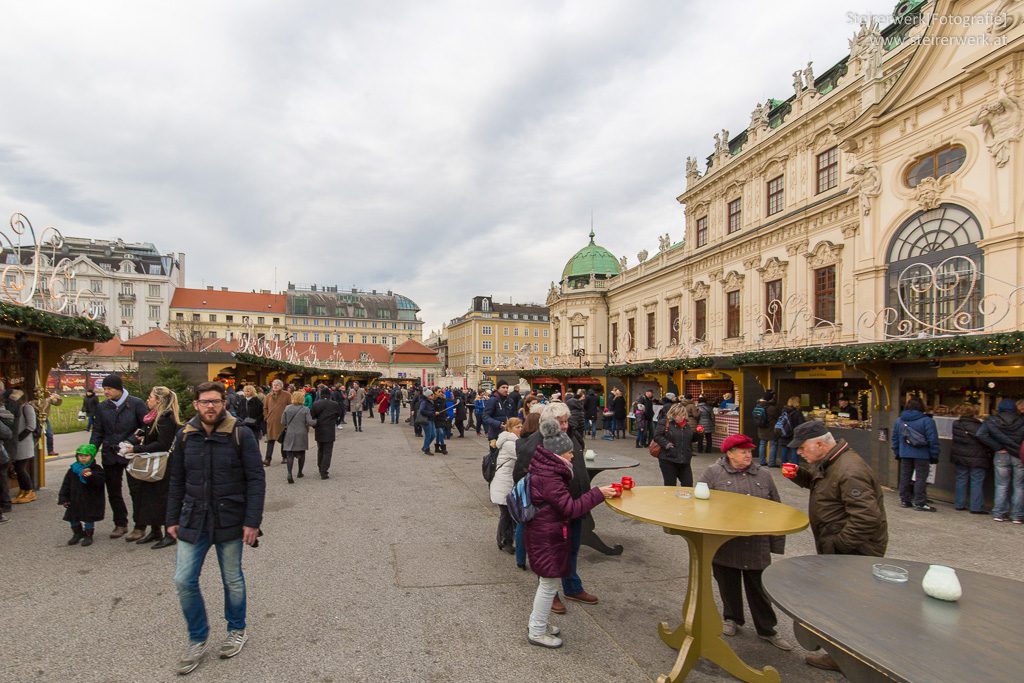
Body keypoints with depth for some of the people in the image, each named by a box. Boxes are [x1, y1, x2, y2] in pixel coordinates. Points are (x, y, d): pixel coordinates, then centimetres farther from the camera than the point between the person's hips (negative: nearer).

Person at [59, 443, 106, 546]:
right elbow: (66, 485, 7)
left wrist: (91, 475, -39)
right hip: (75, 500, 4)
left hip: (90, 501, -4)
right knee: (73, 518, 13)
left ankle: (88, 536, 19)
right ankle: (77, 534, 34)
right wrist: (64, 499, 1)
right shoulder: (72, 470, 3)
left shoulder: (96, 469, -7)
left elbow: (100, 482, -22)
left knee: (89, 518, 3)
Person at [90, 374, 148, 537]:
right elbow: (97, 432, 9)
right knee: (113, 491, 12)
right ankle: (120, 524, 26)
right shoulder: (103, 407, 5)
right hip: (110, 455, 5)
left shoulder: (136, 404, -8)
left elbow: (147, 426, -8)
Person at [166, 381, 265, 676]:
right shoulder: (185, 437, 1)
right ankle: (198, 638, 27)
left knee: (232, 579, 12)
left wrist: (252, 521, -15)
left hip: (229, 521, -3)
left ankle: (237, 629, 36)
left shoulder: (240, 435, -12)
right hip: (193, 521, 3)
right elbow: (177, 481, 10)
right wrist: (173, 519, 9)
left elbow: (256, 480, -12)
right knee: (184, 581, 4)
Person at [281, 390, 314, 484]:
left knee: (289, 454, 0)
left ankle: (289, 473, -18)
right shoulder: (305, 410, -9)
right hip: (302, 435, -1)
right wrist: (317, 421, 4)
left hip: (290, 435, 1)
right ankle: (300, 472, 27)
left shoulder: (287, 408, -3)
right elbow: (310, 422, -14)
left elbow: (283, 422, 1)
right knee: (301, 453, 16)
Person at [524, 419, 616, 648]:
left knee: (546, 582, 22)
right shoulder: (549, 478, -27)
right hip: (547, 537, -10)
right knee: (549, 584, 5)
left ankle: (538, 622, 37)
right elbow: (571, 508, -25)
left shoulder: (543, 470, 4)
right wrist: (598, 494, -21)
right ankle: (537, 632, 21)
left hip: (543, 533, 10)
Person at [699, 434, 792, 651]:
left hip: (757, 548, 2)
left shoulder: (763, 475, 5)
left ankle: (766, 630, 29)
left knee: (759, 589, 11)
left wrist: (776, 545, 10)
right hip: (725, 546, -2)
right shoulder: (713, 473, -6)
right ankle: (732, 618, 37)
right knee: (729, 586, 15)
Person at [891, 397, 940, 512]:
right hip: (922, 455, -5)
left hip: (904, 455, 5)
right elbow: (933, 440, -12)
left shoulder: (899, 421, 7)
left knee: (905, 477, 11)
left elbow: (895, 439, 12)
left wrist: (897, 453, 19)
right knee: (921, 478, 0)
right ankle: (920, 503, 2)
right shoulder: (927, 421, -10)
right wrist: (934, 455, -5)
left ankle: (904, 500, 17)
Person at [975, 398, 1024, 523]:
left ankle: (999, 513, 9)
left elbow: (981, 434, -14)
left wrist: (998, 448, -6)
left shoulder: (992, 420, -2)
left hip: (1001, 456, 0)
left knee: (1002, 486, 8)